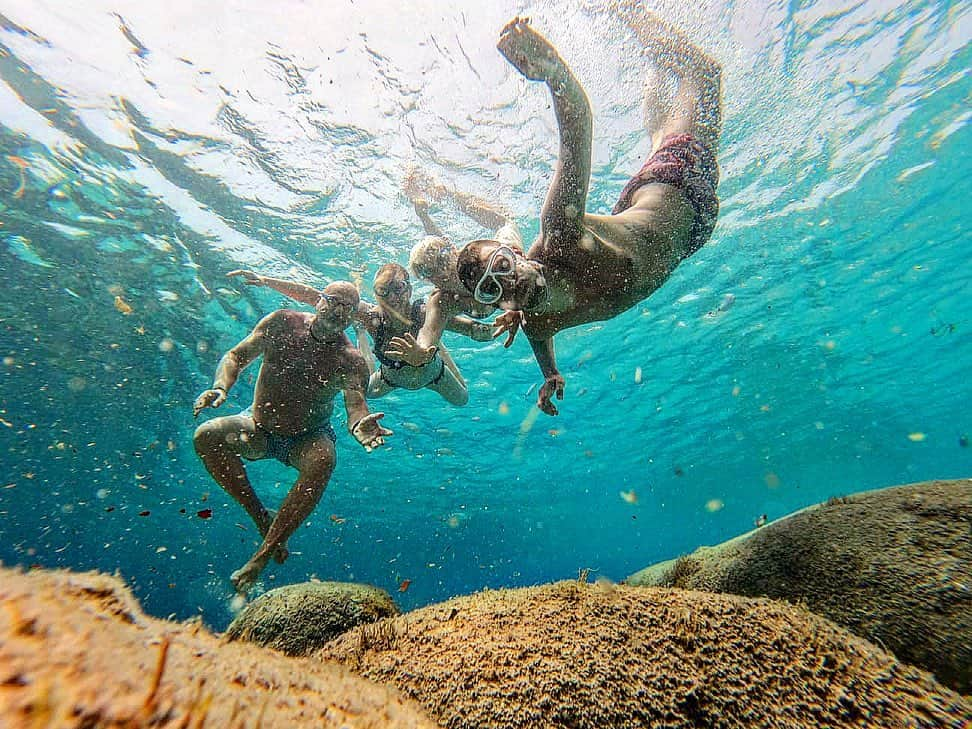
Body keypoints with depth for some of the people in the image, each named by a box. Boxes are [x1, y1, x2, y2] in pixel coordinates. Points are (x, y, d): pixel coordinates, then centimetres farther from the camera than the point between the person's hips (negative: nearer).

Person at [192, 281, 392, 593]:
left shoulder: (351, 360, -16)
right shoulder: (282, 322, -9)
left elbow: (355, 403, -28)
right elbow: (236, 357, -3)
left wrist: (359, 425, -53)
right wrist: (220, 388, -23)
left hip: (307, 437, -3)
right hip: (257, 427, 4)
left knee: (323, 459, -34)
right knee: (206, 435, -22)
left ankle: (261, 557, -25)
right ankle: (261, 517, -11)